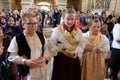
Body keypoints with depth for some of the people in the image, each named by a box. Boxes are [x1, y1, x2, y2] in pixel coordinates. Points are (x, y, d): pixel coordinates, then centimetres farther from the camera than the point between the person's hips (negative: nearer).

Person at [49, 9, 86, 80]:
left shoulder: (78, 31, 4)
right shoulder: (57, 30, -6)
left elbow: (81, 44, 1)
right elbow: (52, 44, -9)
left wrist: (76, 52, -17)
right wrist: (62, 51, -19)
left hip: (74, 59, 3)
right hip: (60, 59, -3)